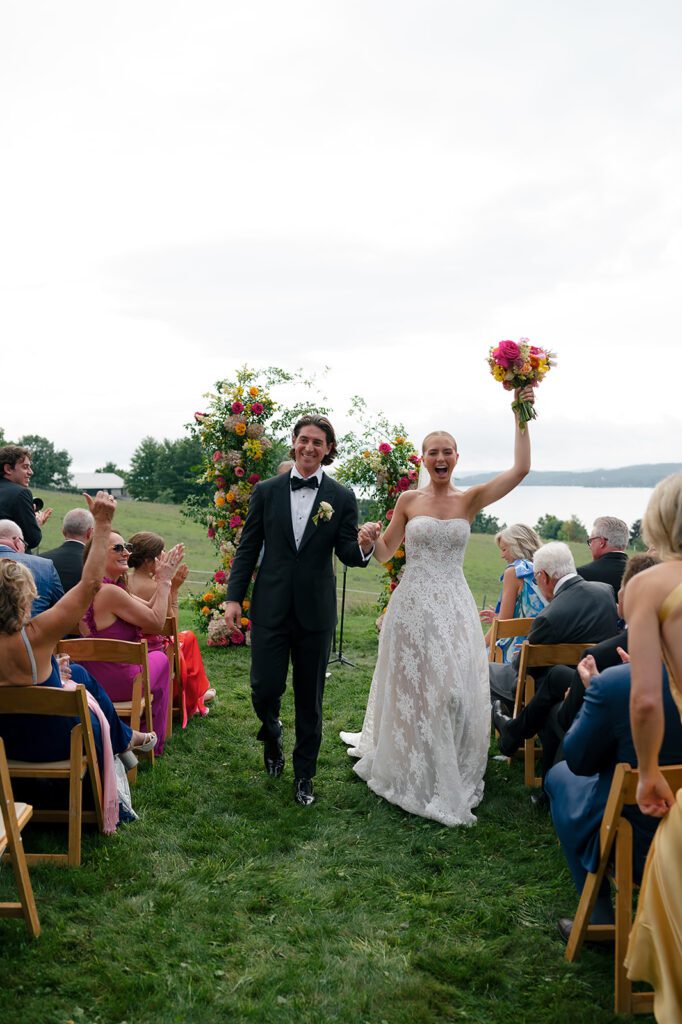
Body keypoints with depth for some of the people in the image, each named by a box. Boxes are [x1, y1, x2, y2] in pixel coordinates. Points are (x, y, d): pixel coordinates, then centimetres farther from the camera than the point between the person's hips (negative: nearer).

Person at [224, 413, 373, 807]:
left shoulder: (342, 497, 0)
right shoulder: (267, 491, 2)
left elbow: (348, 554, -3)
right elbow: (248, 548, 4)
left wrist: (363, 548, -26)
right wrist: (235, 597, -1)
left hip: (316, 611, 0)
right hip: (271, 608, 0)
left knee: (310, 698, 10)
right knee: (265, 688, -2)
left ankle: (305, 774, 27)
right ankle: (272, 732, 34)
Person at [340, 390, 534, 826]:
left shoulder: (471, 500, 1)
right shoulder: (409, 501, 2)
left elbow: (521, 468, -10)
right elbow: (384, 553, 8)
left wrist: (521, 417, -12)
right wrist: (371, 537, -14)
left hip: (454, 607, 1)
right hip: (413, 605, 0)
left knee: (455, 689, 2)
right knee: (411, 688, 7)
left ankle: (451, 779, 24)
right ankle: (411, 774, 26)